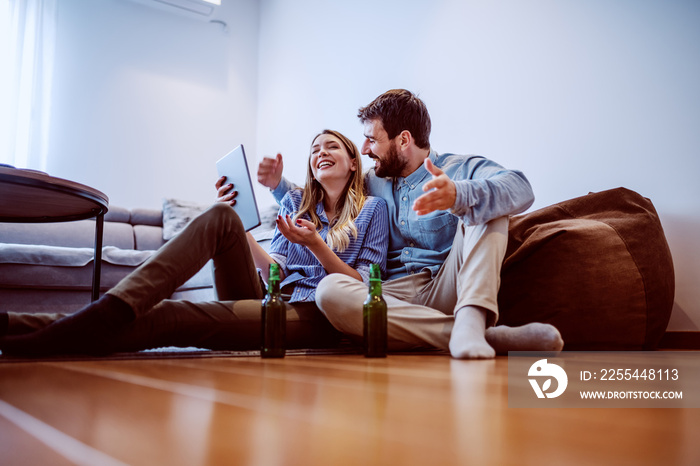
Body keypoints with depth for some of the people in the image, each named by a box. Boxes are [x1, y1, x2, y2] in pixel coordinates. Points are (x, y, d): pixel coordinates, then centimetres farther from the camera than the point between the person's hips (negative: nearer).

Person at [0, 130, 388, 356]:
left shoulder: (372, 209, 12)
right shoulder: (294, 202, 24)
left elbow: (366, 286, 3)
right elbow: (276, 268, 14)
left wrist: (314, 244, -9)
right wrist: (237, 226, 0)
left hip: (315, 316, -4)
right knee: (220, 217, -24)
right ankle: (110, 311, -37)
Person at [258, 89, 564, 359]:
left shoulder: (462, 169, 7)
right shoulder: (372, 183, 24)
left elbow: (520, 191, -15)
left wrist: (458, 196, -35)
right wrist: (279, 185, 20)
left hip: (447, 290, -2)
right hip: (393, 295, 3)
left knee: (486, 208, -17)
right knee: (329, 289, -30)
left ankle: (470, 321, -40)